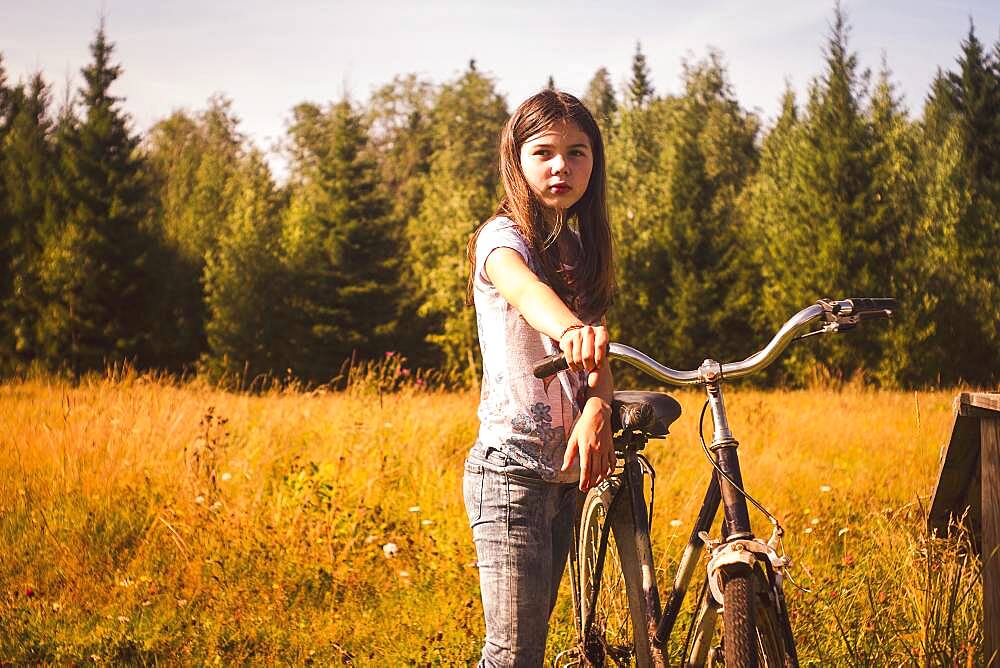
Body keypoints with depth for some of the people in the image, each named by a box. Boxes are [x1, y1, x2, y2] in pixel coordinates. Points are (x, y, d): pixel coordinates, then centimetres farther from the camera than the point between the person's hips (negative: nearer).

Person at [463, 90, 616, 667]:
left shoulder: (576, 249, 13)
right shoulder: (503, 237, -9)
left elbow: (597, 358, -1)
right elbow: (523, 288, -34)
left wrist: (596, 409, -24)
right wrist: (569, 328, -58)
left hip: (563, 471, 8)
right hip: (511, 471, -7)